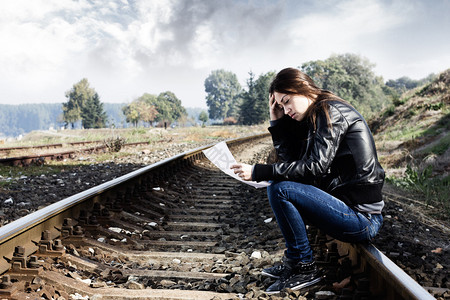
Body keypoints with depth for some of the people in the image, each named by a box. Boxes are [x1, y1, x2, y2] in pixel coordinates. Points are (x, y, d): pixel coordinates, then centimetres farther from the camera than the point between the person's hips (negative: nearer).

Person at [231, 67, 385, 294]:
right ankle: (292, 260, 14)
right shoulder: (313, 118, 16)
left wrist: (258, 172, -20)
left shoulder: (331, 111, -12)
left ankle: (304, 268, -4)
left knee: (279, 189, -19)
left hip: (361, 217, -10)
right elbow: (290, 159, 11)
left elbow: (315, 167, -22)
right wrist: (277, 120, 6)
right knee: (281, 181, 15)